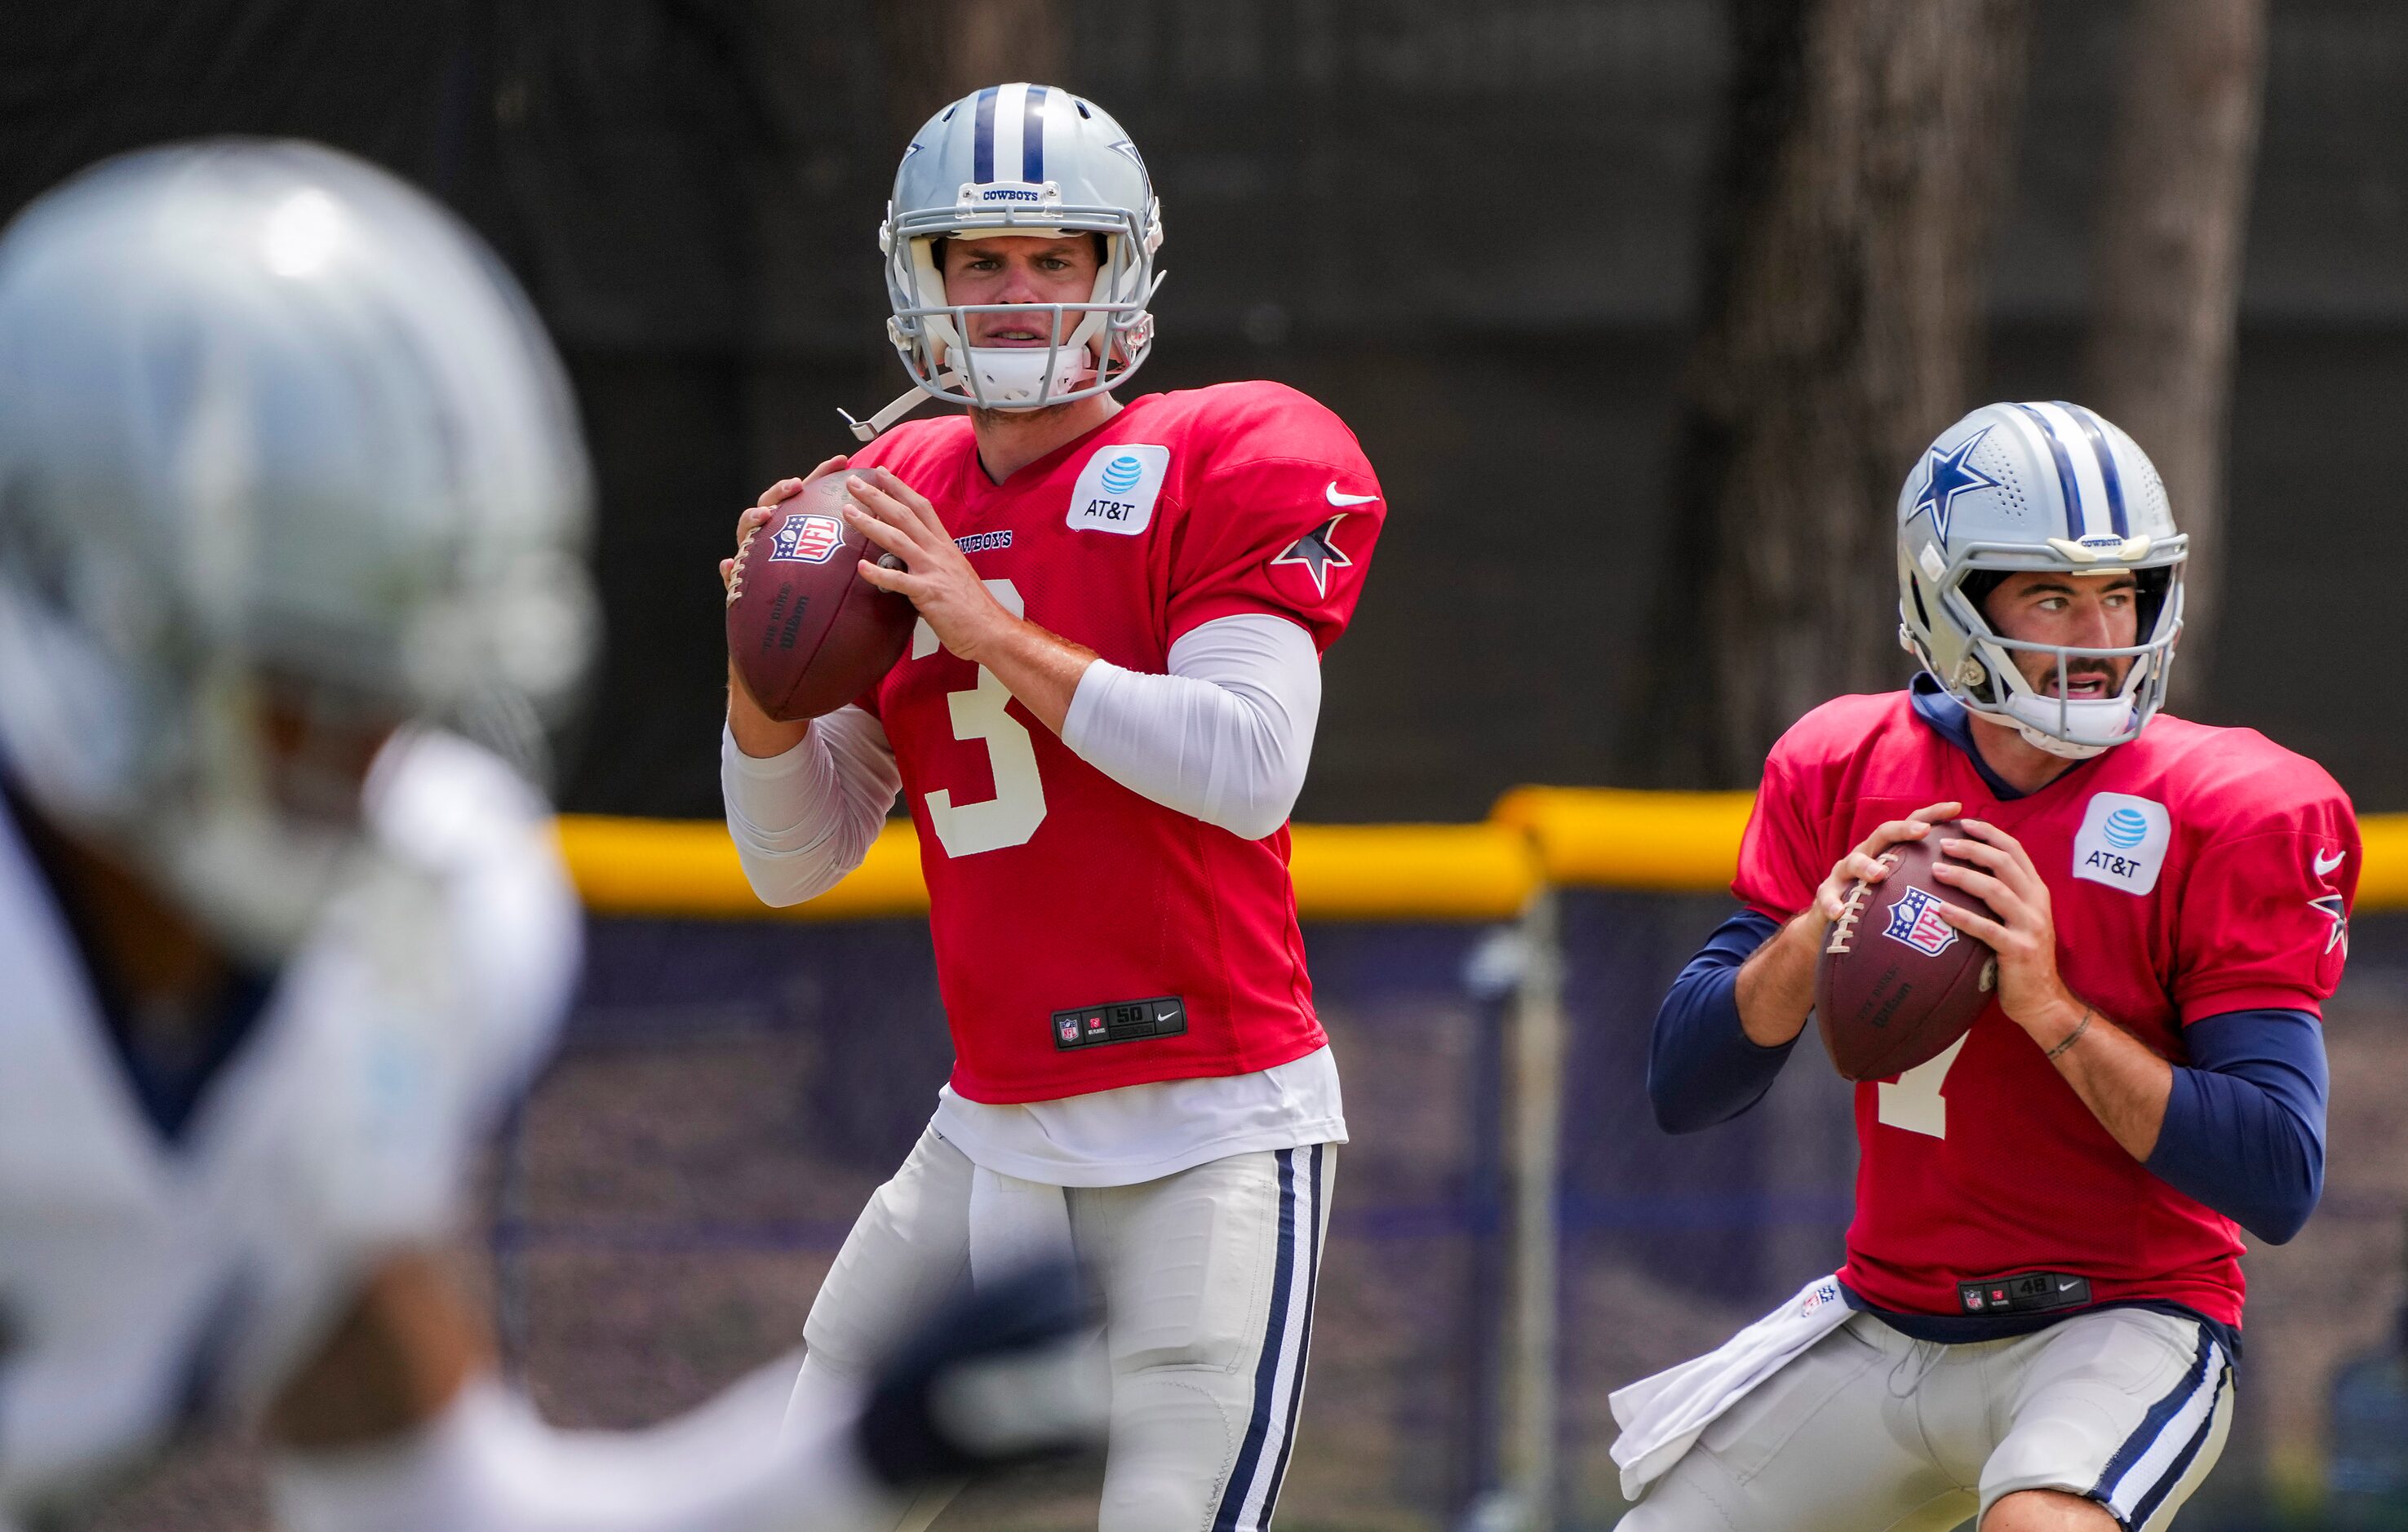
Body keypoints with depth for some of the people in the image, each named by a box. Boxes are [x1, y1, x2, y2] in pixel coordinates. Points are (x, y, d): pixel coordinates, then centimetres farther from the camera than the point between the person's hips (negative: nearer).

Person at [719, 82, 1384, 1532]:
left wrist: (987, 626, -18)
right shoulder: (887, 510, 12)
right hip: (996, 1131, 6)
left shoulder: (1228, 468, -5)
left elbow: (1250, 772, -19)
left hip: (1215, 1137, -6)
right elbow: (794, 861, 14)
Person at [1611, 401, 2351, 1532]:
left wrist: (2051, 1008, -27)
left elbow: (2279, 1183, -18)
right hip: (1888, 1326, 5)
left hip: (2122, 1323, -5)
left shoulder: (2236, 817, -12)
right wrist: (1812, 940, -19)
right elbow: (1683, 1090, 0)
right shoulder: (1847, 772, 0)